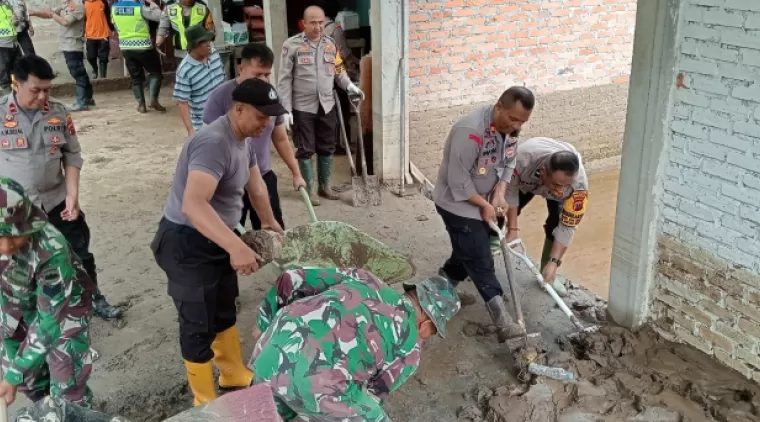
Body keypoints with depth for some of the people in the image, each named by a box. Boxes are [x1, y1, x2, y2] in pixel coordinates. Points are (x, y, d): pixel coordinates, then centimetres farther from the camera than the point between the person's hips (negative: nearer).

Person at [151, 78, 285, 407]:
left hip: (217, 240, 10)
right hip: (186, 243, -10)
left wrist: (269, 222, 28)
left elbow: (256, 185, 21)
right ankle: (205, 403, 20)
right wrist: (236, 246, -50)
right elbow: (192, 205, -42)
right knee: (199, 324, 3)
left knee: (224, 311, 23)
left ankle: (234, 375, 43)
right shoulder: (214, 143, -29)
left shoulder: (242, 140, 3)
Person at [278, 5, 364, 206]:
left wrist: (349, 86, -6)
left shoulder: (331, 44, 5)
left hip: (327, 106, 5)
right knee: (305, 150, 4)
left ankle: (325, 186, 28)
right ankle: (309, 189, 17)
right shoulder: (292, 45, -9)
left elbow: (339, 71, 13)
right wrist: (286, 109, -12)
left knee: (327, 148, 13)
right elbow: (285, 79, -8)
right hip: (302, 107, -4)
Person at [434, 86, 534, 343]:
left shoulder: (509, 128, -7)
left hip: (482, 201, 8)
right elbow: (458, 180, -30)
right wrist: (485, 205, -19)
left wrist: (499, 195, -11)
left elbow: (508, 164, 5)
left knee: (468, 252, 19)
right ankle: (502, 320, -8)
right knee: (480, 261, -8)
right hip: (457, 203, -8)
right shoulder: (471, 131, -34)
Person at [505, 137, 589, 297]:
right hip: (525, 179, 1)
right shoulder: (523, 157, -46)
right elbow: (510, 189, -26)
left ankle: (548, 272, 3)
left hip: (555, 178, 0)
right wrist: (512, 228, -25)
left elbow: (568, 226, -30)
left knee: (557, 222, -17)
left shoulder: (579, 184, -42)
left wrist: (554, 262, -33)